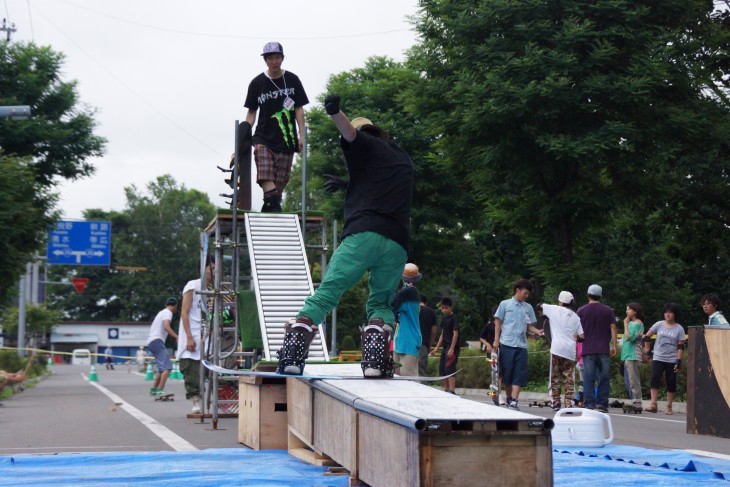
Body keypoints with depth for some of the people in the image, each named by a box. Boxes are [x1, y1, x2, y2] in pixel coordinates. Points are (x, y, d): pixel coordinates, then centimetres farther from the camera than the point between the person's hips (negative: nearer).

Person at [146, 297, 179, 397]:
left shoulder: (162, 312, 24)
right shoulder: (168, 313, -6)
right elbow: (166, 327, -23)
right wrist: (177, 337, -33)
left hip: (151, 341, 10)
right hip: (157, 340, -10)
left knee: (162, 367, 20)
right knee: (167, 366, -19)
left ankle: (154, 389, 26)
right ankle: (160, 390, -29)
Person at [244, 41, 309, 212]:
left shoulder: (292, 80, 6)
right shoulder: (257, 83, 5)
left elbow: (299, 108, 8)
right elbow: (251, 112, 9)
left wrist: (302, 134, 0)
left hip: (287, 140, 1)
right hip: (264, 138, -1)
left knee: (281, 179, -1)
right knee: (266, 178, -23)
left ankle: (269, 206, 8)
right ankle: (274, 204, -32)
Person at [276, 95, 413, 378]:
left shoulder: (366, 146, 17)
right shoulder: (404, 160, 33)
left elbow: (349, 132, -5)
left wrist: (334, 111, -27)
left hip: (363, 234, -4)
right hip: (398, 244, 4)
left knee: (325, 294, -5)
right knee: (380, 304, 16)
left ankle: (291, 356, -18)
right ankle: (376, 361, -9)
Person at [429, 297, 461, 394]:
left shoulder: (454, 318, -9)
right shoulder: (444, 319, 15)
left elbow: (455, 333, -15)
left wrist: (452, 349, -21)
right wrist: (436, 347, 16)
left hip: (452, 347, -9)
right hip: (445, 347, 9)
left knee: (450, 369, -16)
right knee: (442, 370, 10)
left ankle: (452, 391, -21)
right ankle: (446, 390, 19)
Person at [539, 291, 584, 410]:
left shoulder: (555, 309, 3)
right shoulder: (576, 317, 10)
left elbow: (539, 307, 14)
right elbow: (582, 336, 4)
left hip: (557, 349, -2)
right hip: (570, 351, 2)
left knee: (555, 378, 8)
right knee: (569, 379, 5)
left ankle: (556, 403, 6)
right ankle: (568, 404, -3)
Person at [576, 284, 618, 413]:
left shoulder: (581, 310, 4)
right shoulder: (608, 311, 6)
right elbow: (613, 328, 1)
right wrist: (614, 345, 2)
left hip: (588, 349, -1)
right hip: (604, 349, 1)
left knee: (588, 378, -2)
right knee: (604, 377, 5)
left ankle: (589, 403, -7)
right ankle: (602, 404, 2)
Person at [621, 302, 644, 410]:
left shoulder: (638, 323, -8)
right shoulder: (631, 323, 18)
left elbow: (629, 337, -17)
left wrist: (625, 324, -10)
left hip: (633, 356, -10)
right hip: (627, 355, 10)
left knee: (633, 381, -10)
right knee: (629, 381, 11)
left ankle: (637, 403, -10)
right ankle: (634, 402, 16)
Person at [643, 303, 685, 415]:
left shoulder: (679, 329, 0)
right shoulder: (659, 325, 4)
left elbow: (680, 347, -3)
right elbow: (647, 337, 11)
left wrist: (679, 362, -10)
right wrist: (648, 351, 7)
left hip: (672, 360, -1)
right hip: (658, 358, 1)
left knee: (671, 383, 2)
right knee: (654, 379, -13)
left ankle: (669, 407, 10)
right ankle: (653, 405, -16)